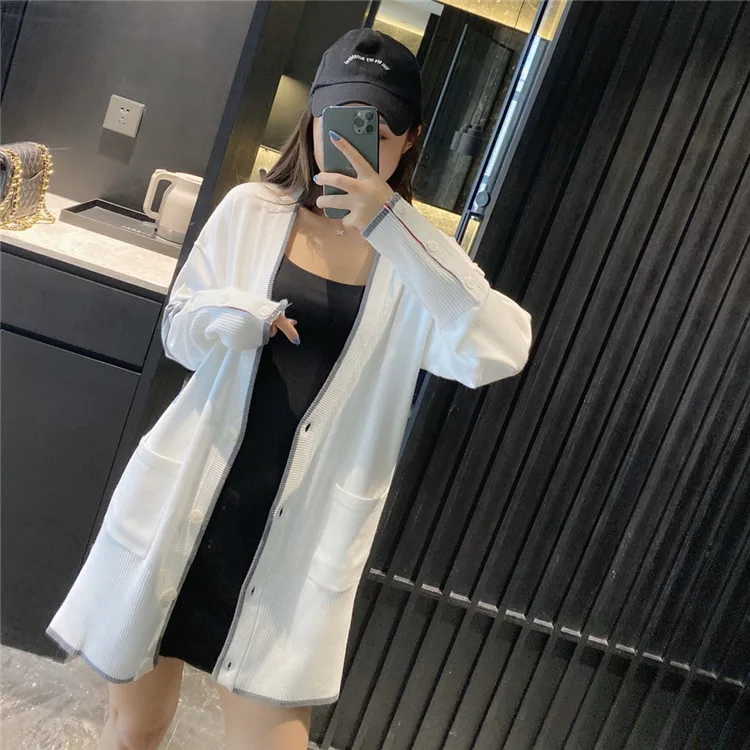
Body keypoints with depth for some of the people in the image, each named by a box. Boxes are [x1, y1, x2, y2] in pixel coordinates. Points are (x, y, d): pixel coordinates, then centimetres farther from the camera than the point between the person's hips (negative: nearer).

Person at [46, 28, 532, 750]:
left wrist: (392, 226, -27)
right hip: (184, 504, 2)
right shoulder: (251, 209, 0)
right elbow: (178, 330, 6)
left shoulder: (416, 258, -4)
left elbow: (499, 352, -21)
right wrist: (239, 315, -17)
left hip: (299, 536, -1)